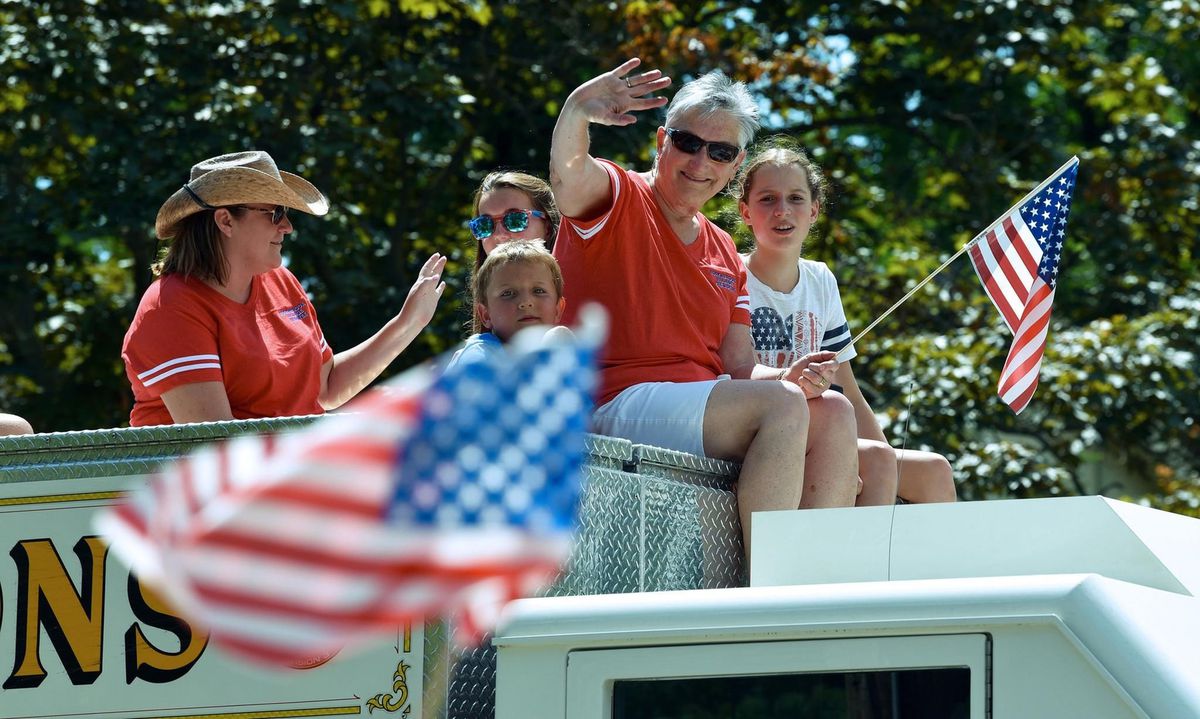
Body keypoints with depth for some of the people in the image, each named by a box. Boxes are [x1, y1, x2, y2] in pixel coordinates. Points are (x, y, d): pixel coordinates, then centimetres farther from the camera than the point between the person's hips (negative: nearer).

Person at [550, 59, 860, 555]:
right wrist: (577, 110, -46)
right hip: (616, 406, -8)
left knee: (833, 414, -9)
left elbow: (740, 365, 14)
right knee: (782, 405, -25)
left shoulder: (725, 256, 21)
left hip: (700, 412, 8)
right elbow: (567, 173, -24)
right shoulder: (618, 200, 1)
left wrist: (785, 378, -10)